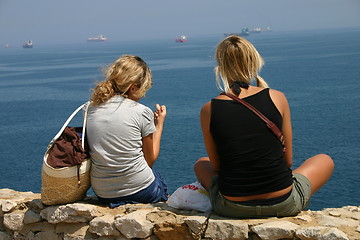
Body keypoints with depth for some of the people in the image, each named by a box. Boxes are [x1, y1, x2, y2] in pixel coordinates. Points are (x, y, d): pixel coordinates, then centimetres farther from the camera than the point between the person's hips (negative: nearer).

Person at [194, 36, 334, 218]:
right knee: (325, 161, 29)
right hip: (283, 205, -1)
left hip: (231, 208, 1)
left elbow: (216, 166, 3)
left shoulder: (209, 110, -7)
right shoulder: (277, 98, -7)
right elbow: (288, 160, 2)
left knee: (201, 164, 35)